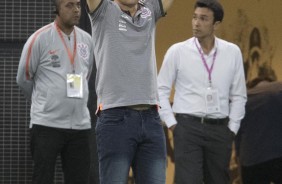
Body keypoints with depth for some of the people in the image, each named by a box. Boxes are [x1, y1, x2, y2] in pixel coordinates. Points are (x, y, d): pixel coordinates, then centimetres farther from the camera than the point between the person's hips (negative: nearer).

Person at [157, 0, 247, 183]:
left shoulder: (232, 52, 2)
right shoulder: (177, 51, -3)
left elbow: (238, 95, 9)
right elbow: (161, 90, 3)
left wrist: (232, 128, 4)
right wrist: (172, 124, -3)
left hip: (220, 129, 3)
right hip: (188, 127, -2)